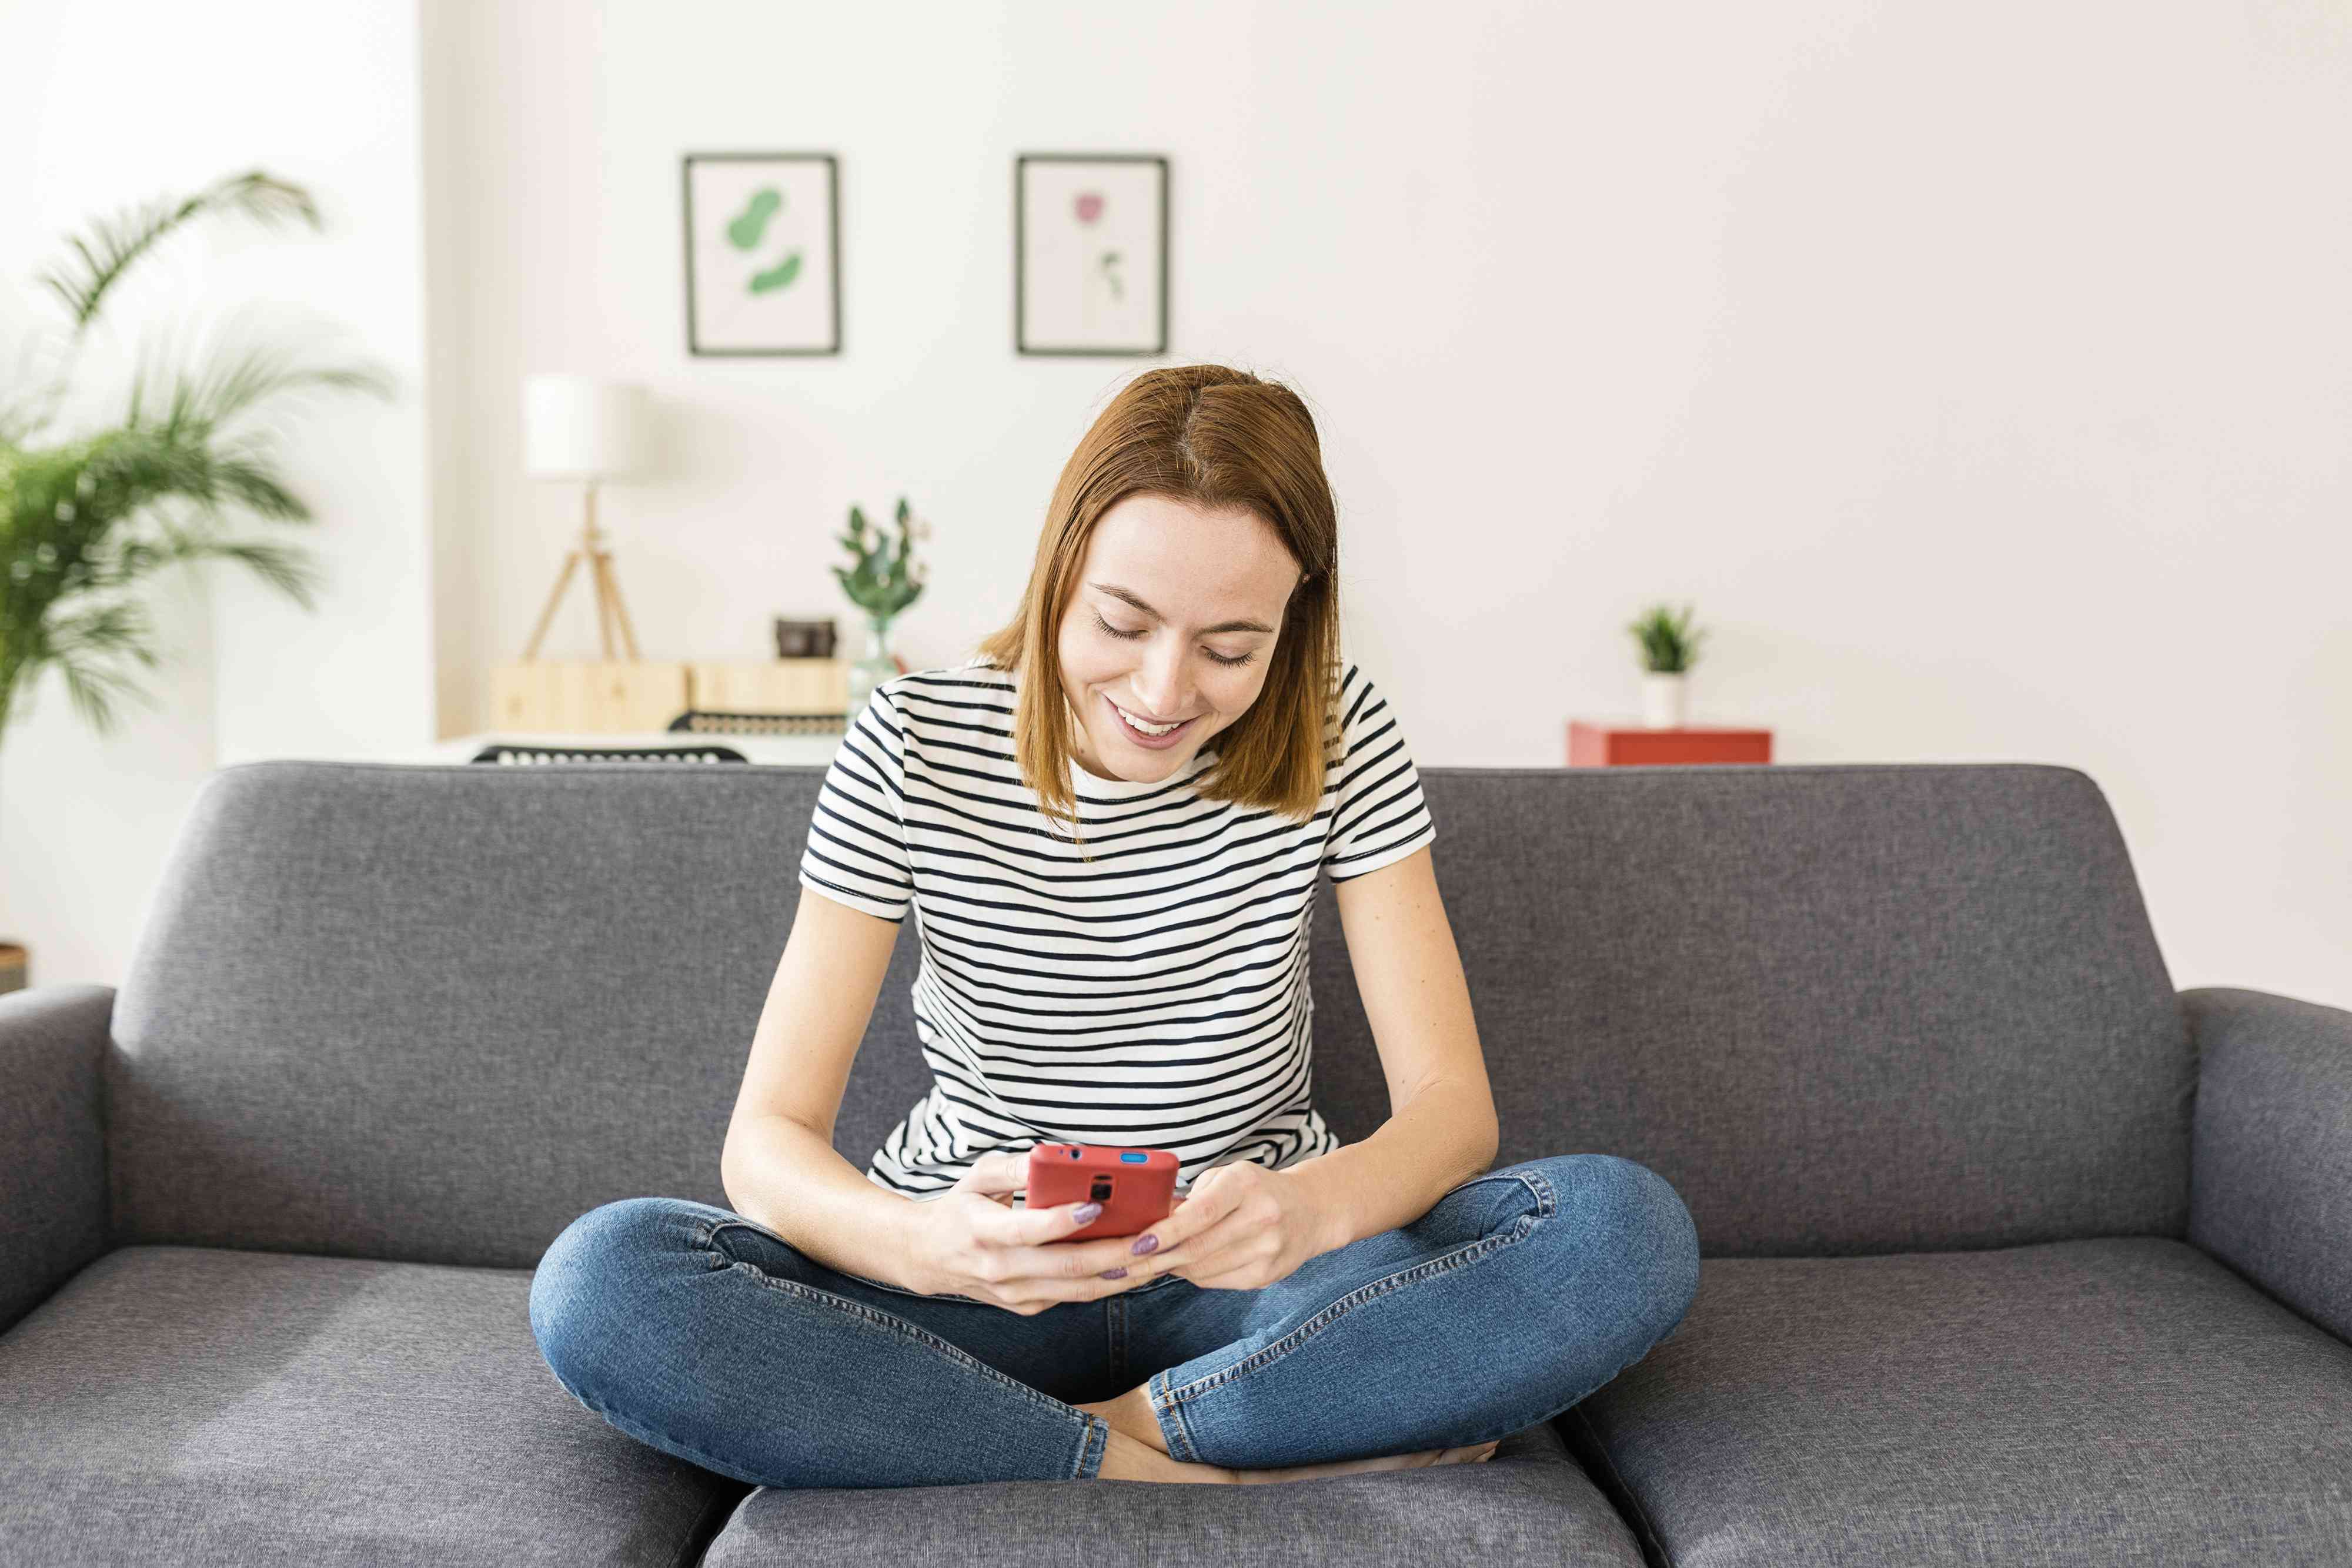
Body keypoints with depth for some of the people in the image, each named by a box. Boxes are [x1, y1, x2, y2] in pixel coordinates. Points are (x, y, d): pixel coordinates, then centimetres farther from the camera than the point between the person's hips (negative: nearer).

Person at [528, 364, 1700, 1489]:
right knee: (599, 1282, -27)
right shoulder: (913, 746, -11)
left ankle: (1134, 1424, -18)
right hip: (977, 1274, 0)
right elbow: (766, 1140, -13)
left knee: (1628, 1229, -24)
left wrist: (1316, 1205, -35)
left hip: (1252, 1281, 1)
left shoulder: (1337, 734, -7)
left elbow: (1451, 1105, -11)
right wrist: (927, 1242, -37)